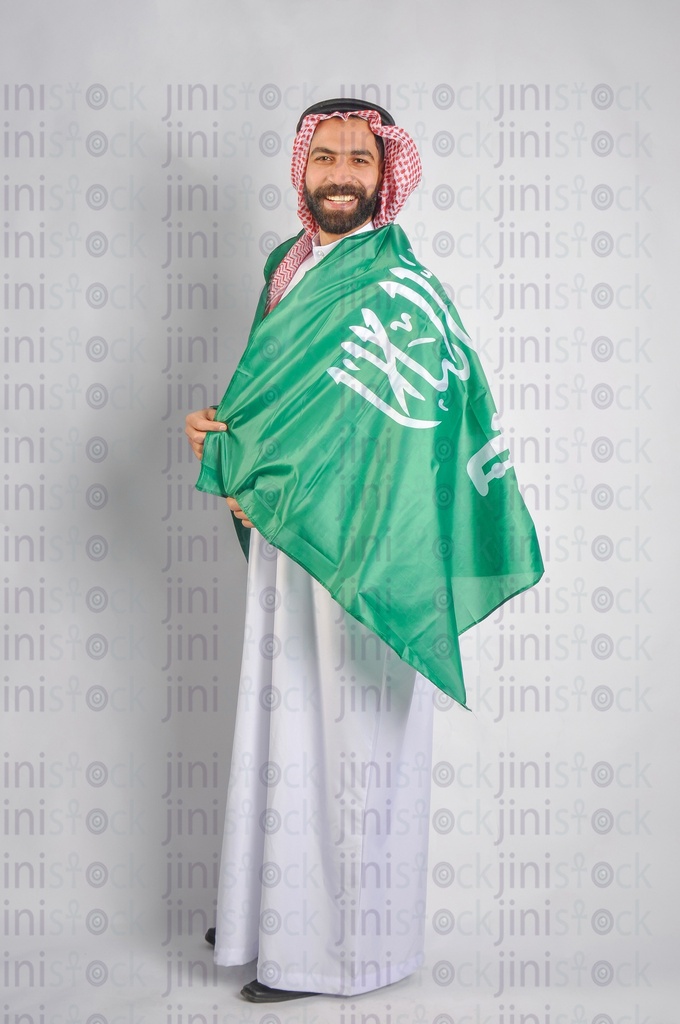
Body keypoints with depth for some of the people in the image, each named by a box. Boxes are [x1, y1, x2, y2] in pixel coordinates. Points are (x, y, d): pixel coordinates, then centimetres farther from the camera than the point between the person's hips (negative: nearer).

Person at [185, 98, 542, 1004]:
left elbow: (353, 435, -20)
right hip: (288, 544, 8)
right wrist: (229, 440, -4)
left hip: (359, 551, -8)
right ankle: (275, 909, 34)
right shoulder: (293, 269, 12)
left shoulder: (396, 289, -14)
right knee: (286, 723, 17)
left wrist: (231, 461, -12)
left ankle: (344, 943, 20)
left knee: (350, 736, 3)